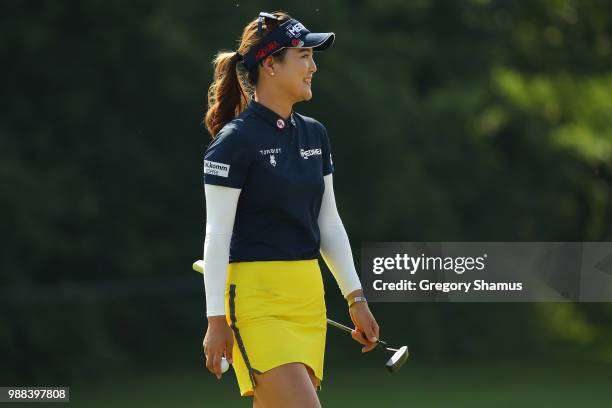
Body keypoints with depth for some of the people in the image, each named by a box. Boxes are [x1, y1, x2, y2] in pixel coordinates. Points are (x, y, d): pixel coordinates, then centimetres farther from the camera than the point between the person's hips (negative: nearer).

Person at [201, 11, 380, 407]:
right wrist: (217, 319, -13)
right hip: (256, 298, -7)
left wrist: (356, 298, 14)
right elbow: (216, 236, -11)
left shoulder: (314, 134, 12)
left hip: (309, 298, 7)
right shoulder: (234, 141, -9)